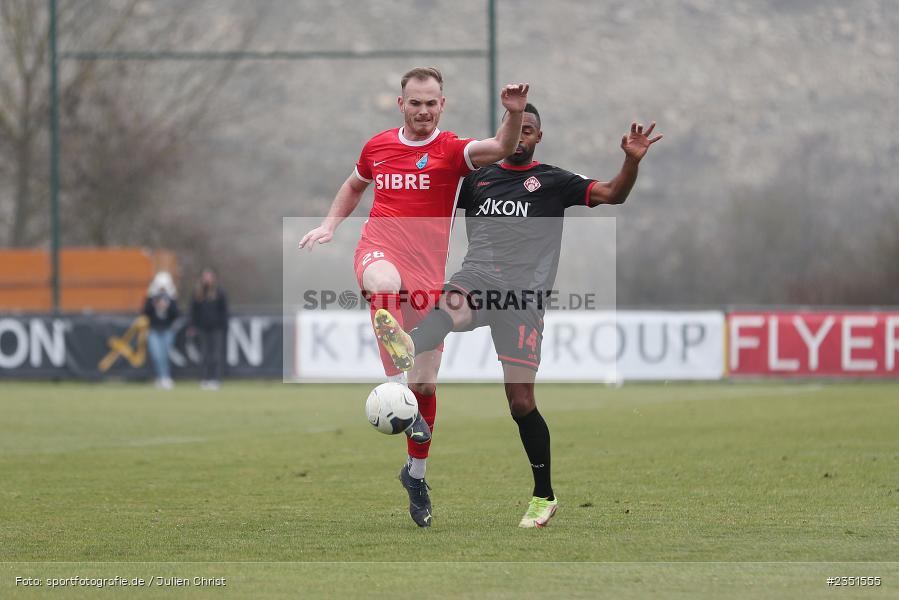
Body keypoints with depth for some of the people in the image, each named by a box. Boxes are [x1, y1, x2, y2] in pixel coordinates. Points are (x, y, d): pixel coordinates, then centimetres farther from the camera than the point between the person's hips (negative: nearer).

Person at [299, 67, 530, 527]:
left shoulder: (450, 150, -2)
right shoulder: (378, 146, 8)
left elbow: (501, 148, -22)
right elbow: (354, 185, 30)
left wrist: (515, 114, -40)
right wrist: (330, 223, 15)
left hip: (428, 271, 0)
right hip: (379, 250, 0)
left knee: (425, 383, 4)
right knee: (387, 286, -41)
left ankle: (416, 474, 24)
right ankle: (396, 392, -38)